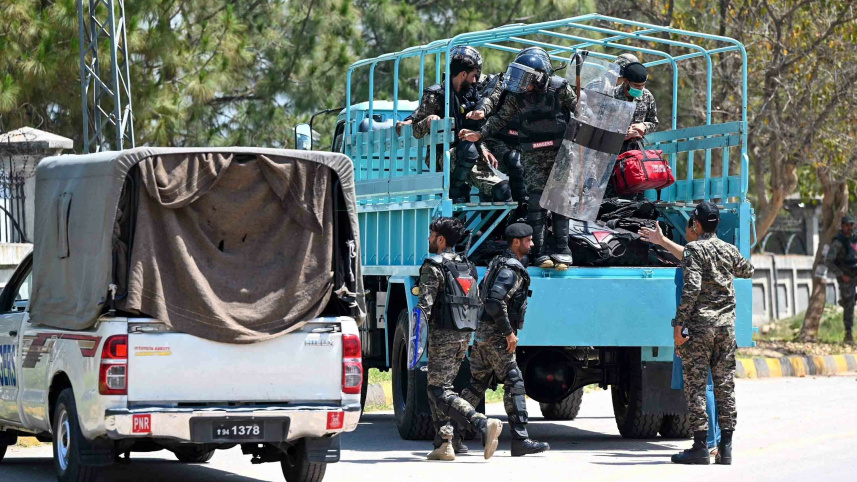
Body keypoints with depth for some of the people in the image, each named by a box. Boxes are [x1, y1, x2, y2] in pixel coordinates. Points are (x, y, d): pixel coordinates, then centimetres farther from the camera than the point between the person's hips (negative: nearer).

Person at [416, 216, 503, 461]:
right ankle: (444, 444, 10)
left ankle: (484, 425, -28)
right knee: (438, 388, 17)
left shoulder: (433, 266, -8)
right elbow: (477, 302, 20)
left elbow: (425, 304, -18)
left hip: (443, 333, -8)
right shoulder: (467, 267, 17)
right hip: (465, 333, 8)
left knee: (439, 392, -9)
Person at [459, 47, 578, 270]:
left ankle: (561, 252, -1)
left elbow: (580, 109, -2)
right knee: (536, 201, -7)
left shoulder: (559, 88, -11)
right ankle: (541, 254, -8)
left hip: (561, 152, -2)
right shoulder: (517, 94, -3)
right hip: (534, 156, 2)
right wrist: (480, 134, -6)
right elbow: (501, 118, 4)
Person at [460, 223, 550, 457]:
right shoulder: (510, 270, -15)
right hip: (495, 335, -10)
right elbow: (495, 302, -26)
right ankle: (520, 440, -10)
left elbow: (484, 295, 25)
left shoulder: (500, 263, 18)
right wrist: (509, 332, -21)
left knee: (477, 384, 13)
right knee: (514, 383, -8)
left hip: (483, 333, 10)